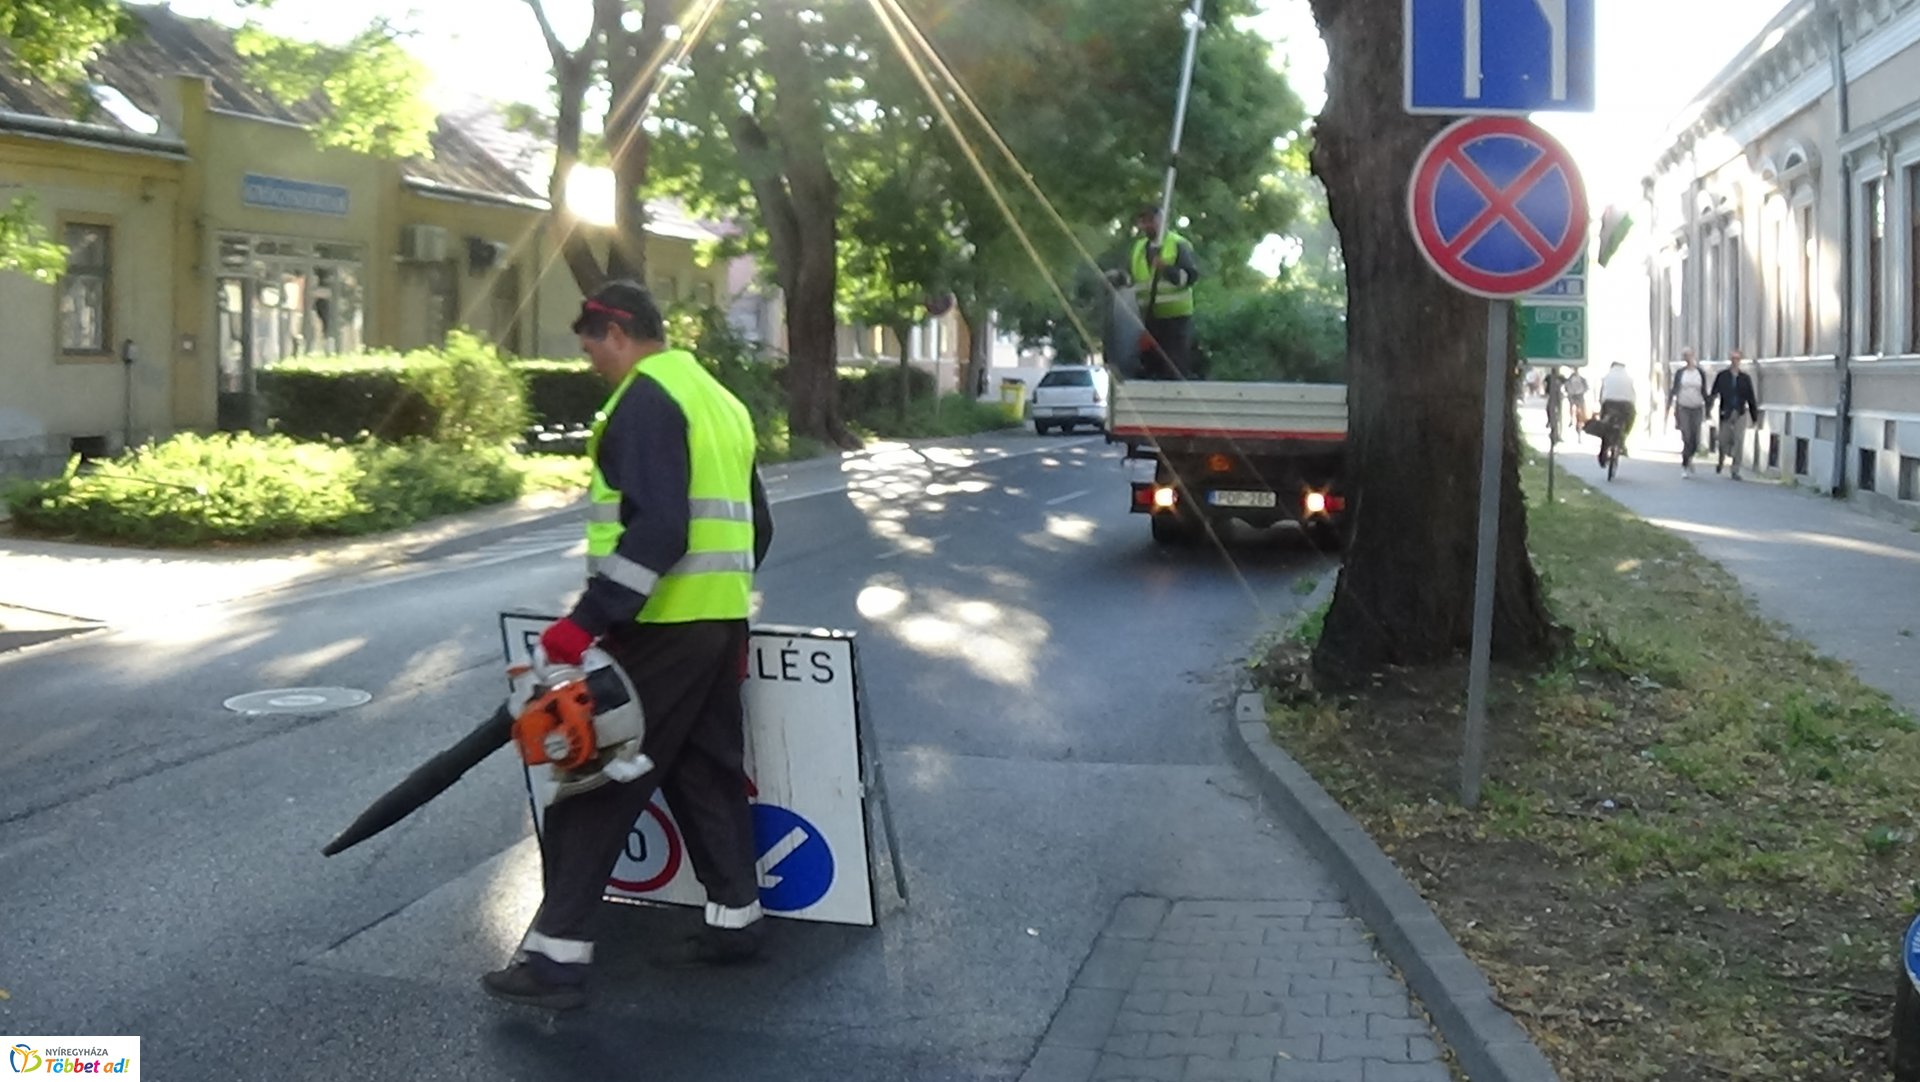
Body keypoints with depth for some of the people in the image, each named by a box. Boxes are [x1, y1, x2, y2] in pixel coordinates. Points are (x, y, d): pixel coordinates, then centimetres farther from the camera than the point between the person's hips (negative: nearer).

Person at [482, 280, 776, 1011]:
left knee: (598, 783, -5)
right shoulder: (719, 400, 17)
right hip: (722, 623, 9)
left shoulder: (645, 400, -12)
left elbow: (655, 526, -24)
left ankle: (556, 955, -3)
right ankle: (735, 919, 23)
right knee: (710, 773, 17)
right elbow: (753, 525, 21)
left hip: (662, 629, -9)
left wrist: (588, 620, -25)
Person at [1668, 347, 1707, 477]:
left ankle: (1689, 458, 29)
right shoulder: (1680, 373, 2)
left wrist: (1707, 409, 8)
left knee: (1695, 440, 0)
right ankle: (1685, 466, 0)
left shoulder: (1701, 374, 5)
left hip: (1697, 409, 2)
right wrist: (1669, 406, -2)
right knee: (1686, 438, -10)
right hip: (1683, 408, -2)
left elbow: (1704, 392, 10)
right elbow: (1673, 390, 5)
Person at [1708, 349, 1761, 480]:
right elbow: (1714, 393, -4)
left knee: (1739, 441, -6)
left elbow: (1751, 398, 8)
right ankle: (1721, 460, 38)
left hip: (1740, 414, 1)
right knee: (1723, 440, 4)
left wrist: (1755, 417, 10)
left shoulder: (1745, 378, 4)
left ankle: (1735, 471, 0)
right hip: (1726, 414, 0)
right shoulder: (1722, 376, 1)